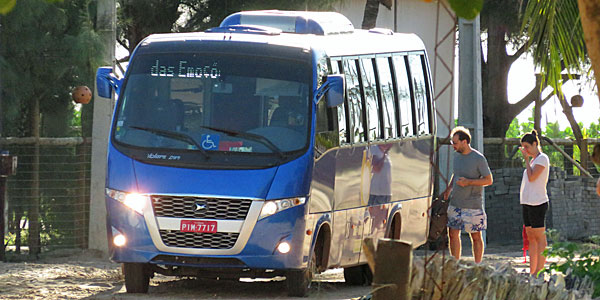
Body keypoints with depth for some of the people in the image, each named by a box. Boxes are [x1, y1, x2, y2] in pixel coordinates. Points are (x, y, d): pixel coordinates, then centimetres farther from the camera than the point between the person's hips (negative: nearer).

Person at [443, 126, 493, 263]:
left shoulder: (478, 158, -10)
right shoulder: (457, 156, 9)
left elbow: (489, 180, -8)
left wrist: (468, 182, -18)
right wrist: (448, 189, 10)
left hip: (473, 205, -6)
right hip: (455, 203, 6)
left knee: (476, 237, 2)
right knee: (453, 234, 5)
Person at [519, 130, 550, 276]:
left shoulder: (542, 158, -7)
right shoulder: (533, 160, 19)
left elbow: (532, 177, -16)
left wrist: (527, 160, -9)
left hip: (538, 203, -10)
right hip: (528, 203, 10)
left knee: (539, 237, -8)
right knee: (531, 238, 8)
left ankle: (539, 271, -10)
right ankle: (532, 271, 9)